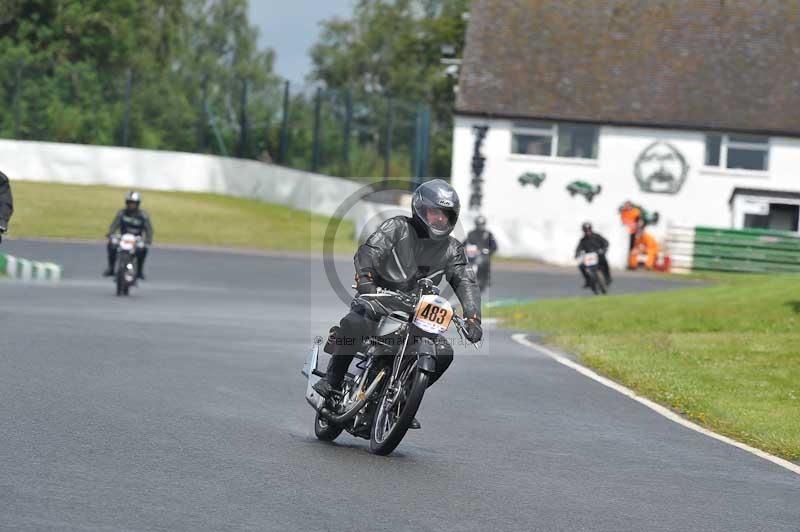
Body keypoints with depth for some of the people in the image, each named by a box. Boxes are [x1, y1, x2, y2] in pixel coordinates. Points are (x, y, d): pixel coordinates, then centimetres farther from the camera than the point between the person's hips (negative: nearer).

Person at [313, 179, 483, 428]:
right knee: (354, 324, -35)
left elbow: (465, 282, -3)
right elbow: (367, 252, -19)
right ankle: (331, 380, -16)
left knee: (443, 353, -13)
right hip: (379, 301, -5)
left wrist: (472, 318, -20)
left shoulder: (452, 249, 7)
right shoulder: (397, 228, -5)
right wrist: (365, 282, -39)